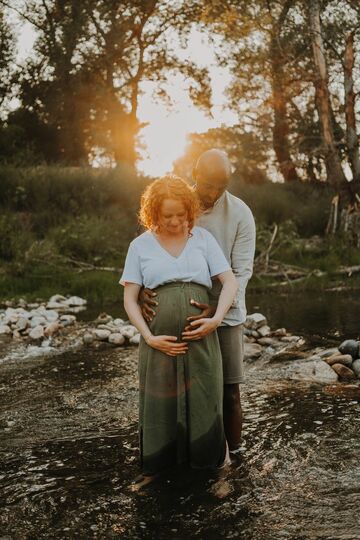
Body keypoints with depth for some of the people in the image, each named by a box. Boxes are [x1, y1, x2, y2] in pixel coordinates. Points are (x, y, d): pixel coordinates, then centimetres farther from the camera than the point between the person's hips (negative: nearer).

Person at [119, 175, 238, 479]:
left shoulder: (203, 238, 6)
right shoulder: (140, 246, 4)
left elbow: (230, 282, 1)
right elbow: (130, 299, 2)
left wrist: (217, 318, -15)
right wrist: (149, 337, -10)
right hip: (161, 340, 0)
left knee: (203, 400, 5)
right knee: (161, 403, 7)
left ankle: (206, 456, 25)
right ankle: (161, 458, 27)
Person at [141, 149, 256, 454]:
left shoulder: (240, 214, -8)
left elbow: (241, 272, -12)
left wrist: (217, 311, -29)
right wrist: (144, 290, -19)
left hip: (226, 315, -1)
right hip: (181, 315, 2)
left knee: (230, 392, 4)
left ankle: (234, 452, 21)